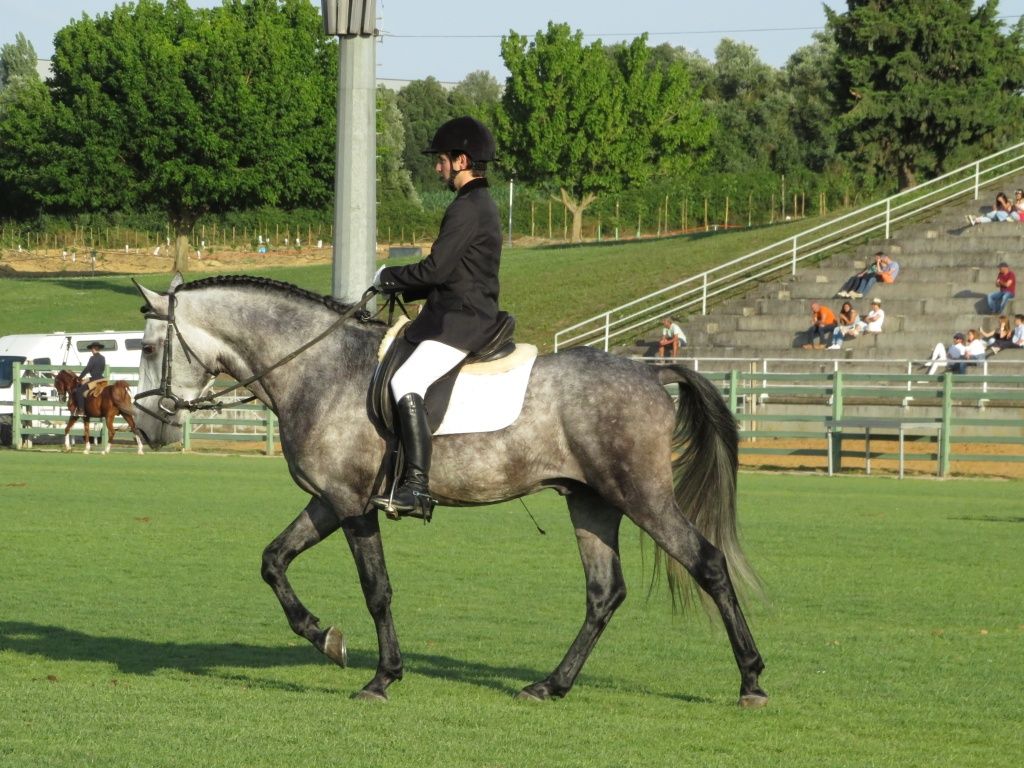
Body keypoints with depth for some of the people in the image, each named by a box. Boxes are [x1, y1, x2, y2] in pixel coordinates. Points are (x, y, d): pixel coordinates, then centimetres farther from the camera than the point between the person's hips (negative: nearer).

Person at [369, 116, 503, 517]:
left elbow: (435, 269, -19)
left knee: (407, 382, -27)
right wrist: (397, 287, 17)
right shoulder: (481, 205, 19)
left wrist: (388, 277, -3)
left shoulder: (469, 208, -14)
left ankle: (417, 486, -35)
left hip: (462, 321, -11)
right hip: (460, 315, 11)